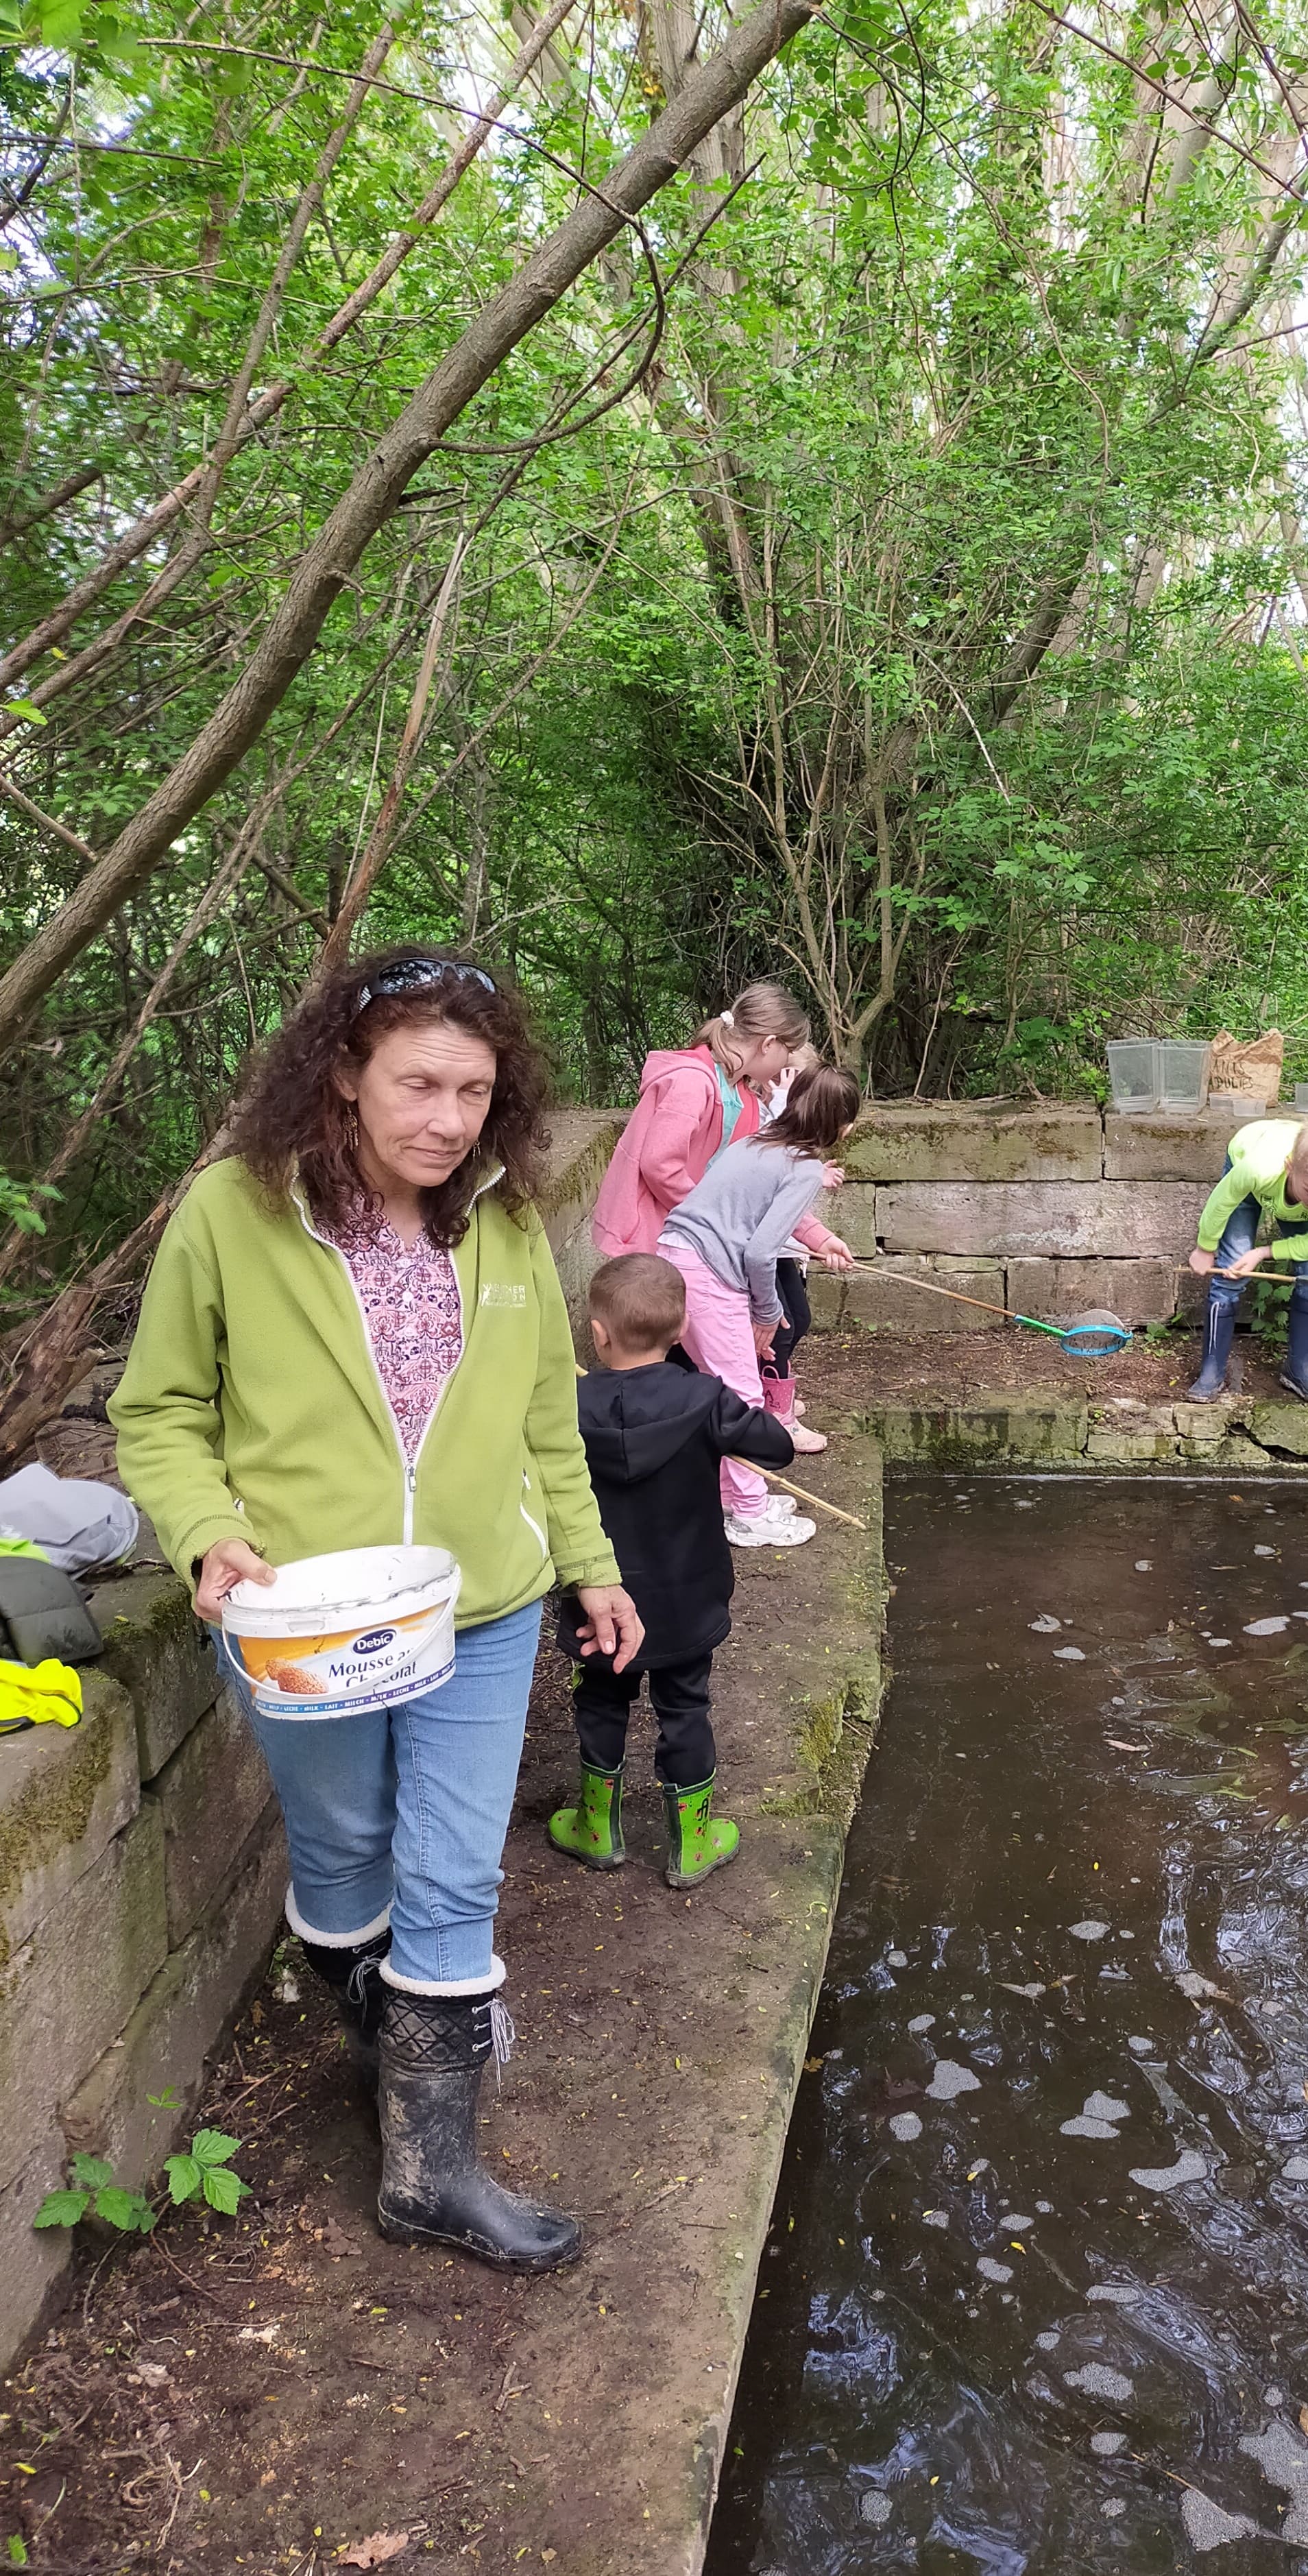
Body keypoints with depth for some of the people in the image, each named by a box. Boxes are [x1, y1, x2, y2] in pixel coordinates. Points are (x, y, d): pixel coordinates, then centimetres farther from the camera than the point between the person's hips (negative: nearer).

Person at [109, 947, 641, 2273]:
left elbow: (546, 1414, 9)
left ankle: (429, 2164, 28)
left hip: (480, 1616, 3)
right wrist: (209, 1534, -20)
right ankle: (390, 2040, 49)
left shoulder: (503, 1222, -3)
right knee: (342, 1857, 20)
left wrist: (589, 1560, 14)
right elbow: (160, 1414, -4)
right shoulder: (231, 1213, -14)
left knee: (454, 1886, 8)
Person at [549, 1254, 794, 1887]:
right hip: (686, 1604, 0)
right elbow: (779, 1448, -9)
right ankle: (691, 1843, 25)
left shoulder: (572, 1409, -17)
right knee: (684, 1711, 14)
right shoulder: (704, 1401, -18)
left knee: (601, 1705, 20)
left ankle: (599, 1828, 35)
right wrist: (745, 1421, 10)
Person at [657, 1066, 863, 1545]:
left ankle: (734, 1493, 31)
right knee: (742, 1395, 2)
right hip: (709, 1272, -9)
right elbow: (760, 1253, -15)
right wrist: (767, 1314, 1)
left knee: (722, 1386, 20)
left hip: (674, 1254, 9)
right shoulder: (806, 1169, -8)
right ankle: (750, 1516, 12)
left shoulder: (756, 1144, 16)